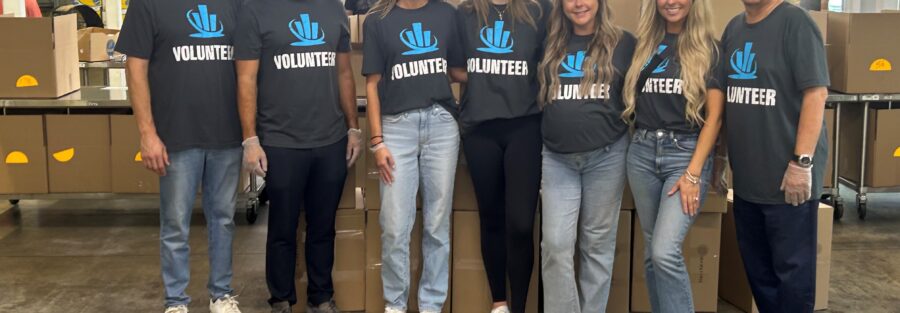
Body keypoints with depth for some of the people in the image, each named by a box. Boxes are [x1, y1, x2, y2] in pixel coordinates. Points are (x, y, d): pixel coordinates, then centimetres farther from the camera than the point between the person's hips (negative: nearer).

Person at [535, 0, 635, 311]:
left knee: (597, 244, 6)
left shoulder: (623, 42, 1)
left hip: (606, 156, -2)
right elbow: (538, 95, 16)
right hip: (557, 158, 2)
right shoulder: (551, 44, 8)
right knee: (555, 244, -4)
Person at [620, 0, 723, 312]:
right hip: (643, 150, 5)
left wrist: (693, 173, -13)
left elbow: (714, 116, -6)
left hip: (686, 152, -4)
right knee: (651, 251, 8)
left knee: (665, 252, -17)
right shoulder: (645, 43, 10)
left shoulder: (709, 48, -2)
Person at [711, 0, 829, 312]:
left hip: (787, 176, -7)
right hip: (746, 174, 7)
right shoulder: (733, 28, 11)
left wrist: (801, 162, -21)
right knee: (756, 266, 16)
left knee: (791, 267, 3)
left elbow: (816, 92, -16)